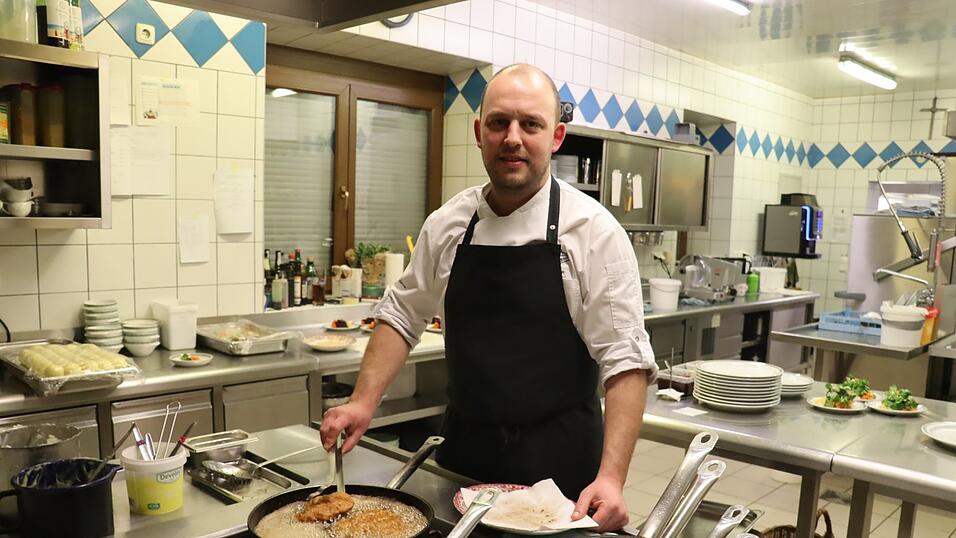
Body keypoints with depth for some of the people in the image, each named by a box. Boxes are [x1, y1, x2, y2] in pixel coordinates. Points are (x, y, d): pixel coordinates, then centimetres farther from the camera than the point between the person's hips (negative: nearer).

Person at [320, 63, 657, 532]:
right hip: (464, 450, 4)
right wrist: (364, 402, -3)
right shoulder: (447, 222, -1)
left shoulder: (593, 230, -13)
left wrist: (611, 477, -23)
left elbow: (624, 359, -14)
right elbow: (403, 314, 8)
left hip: (560, 460, -3)